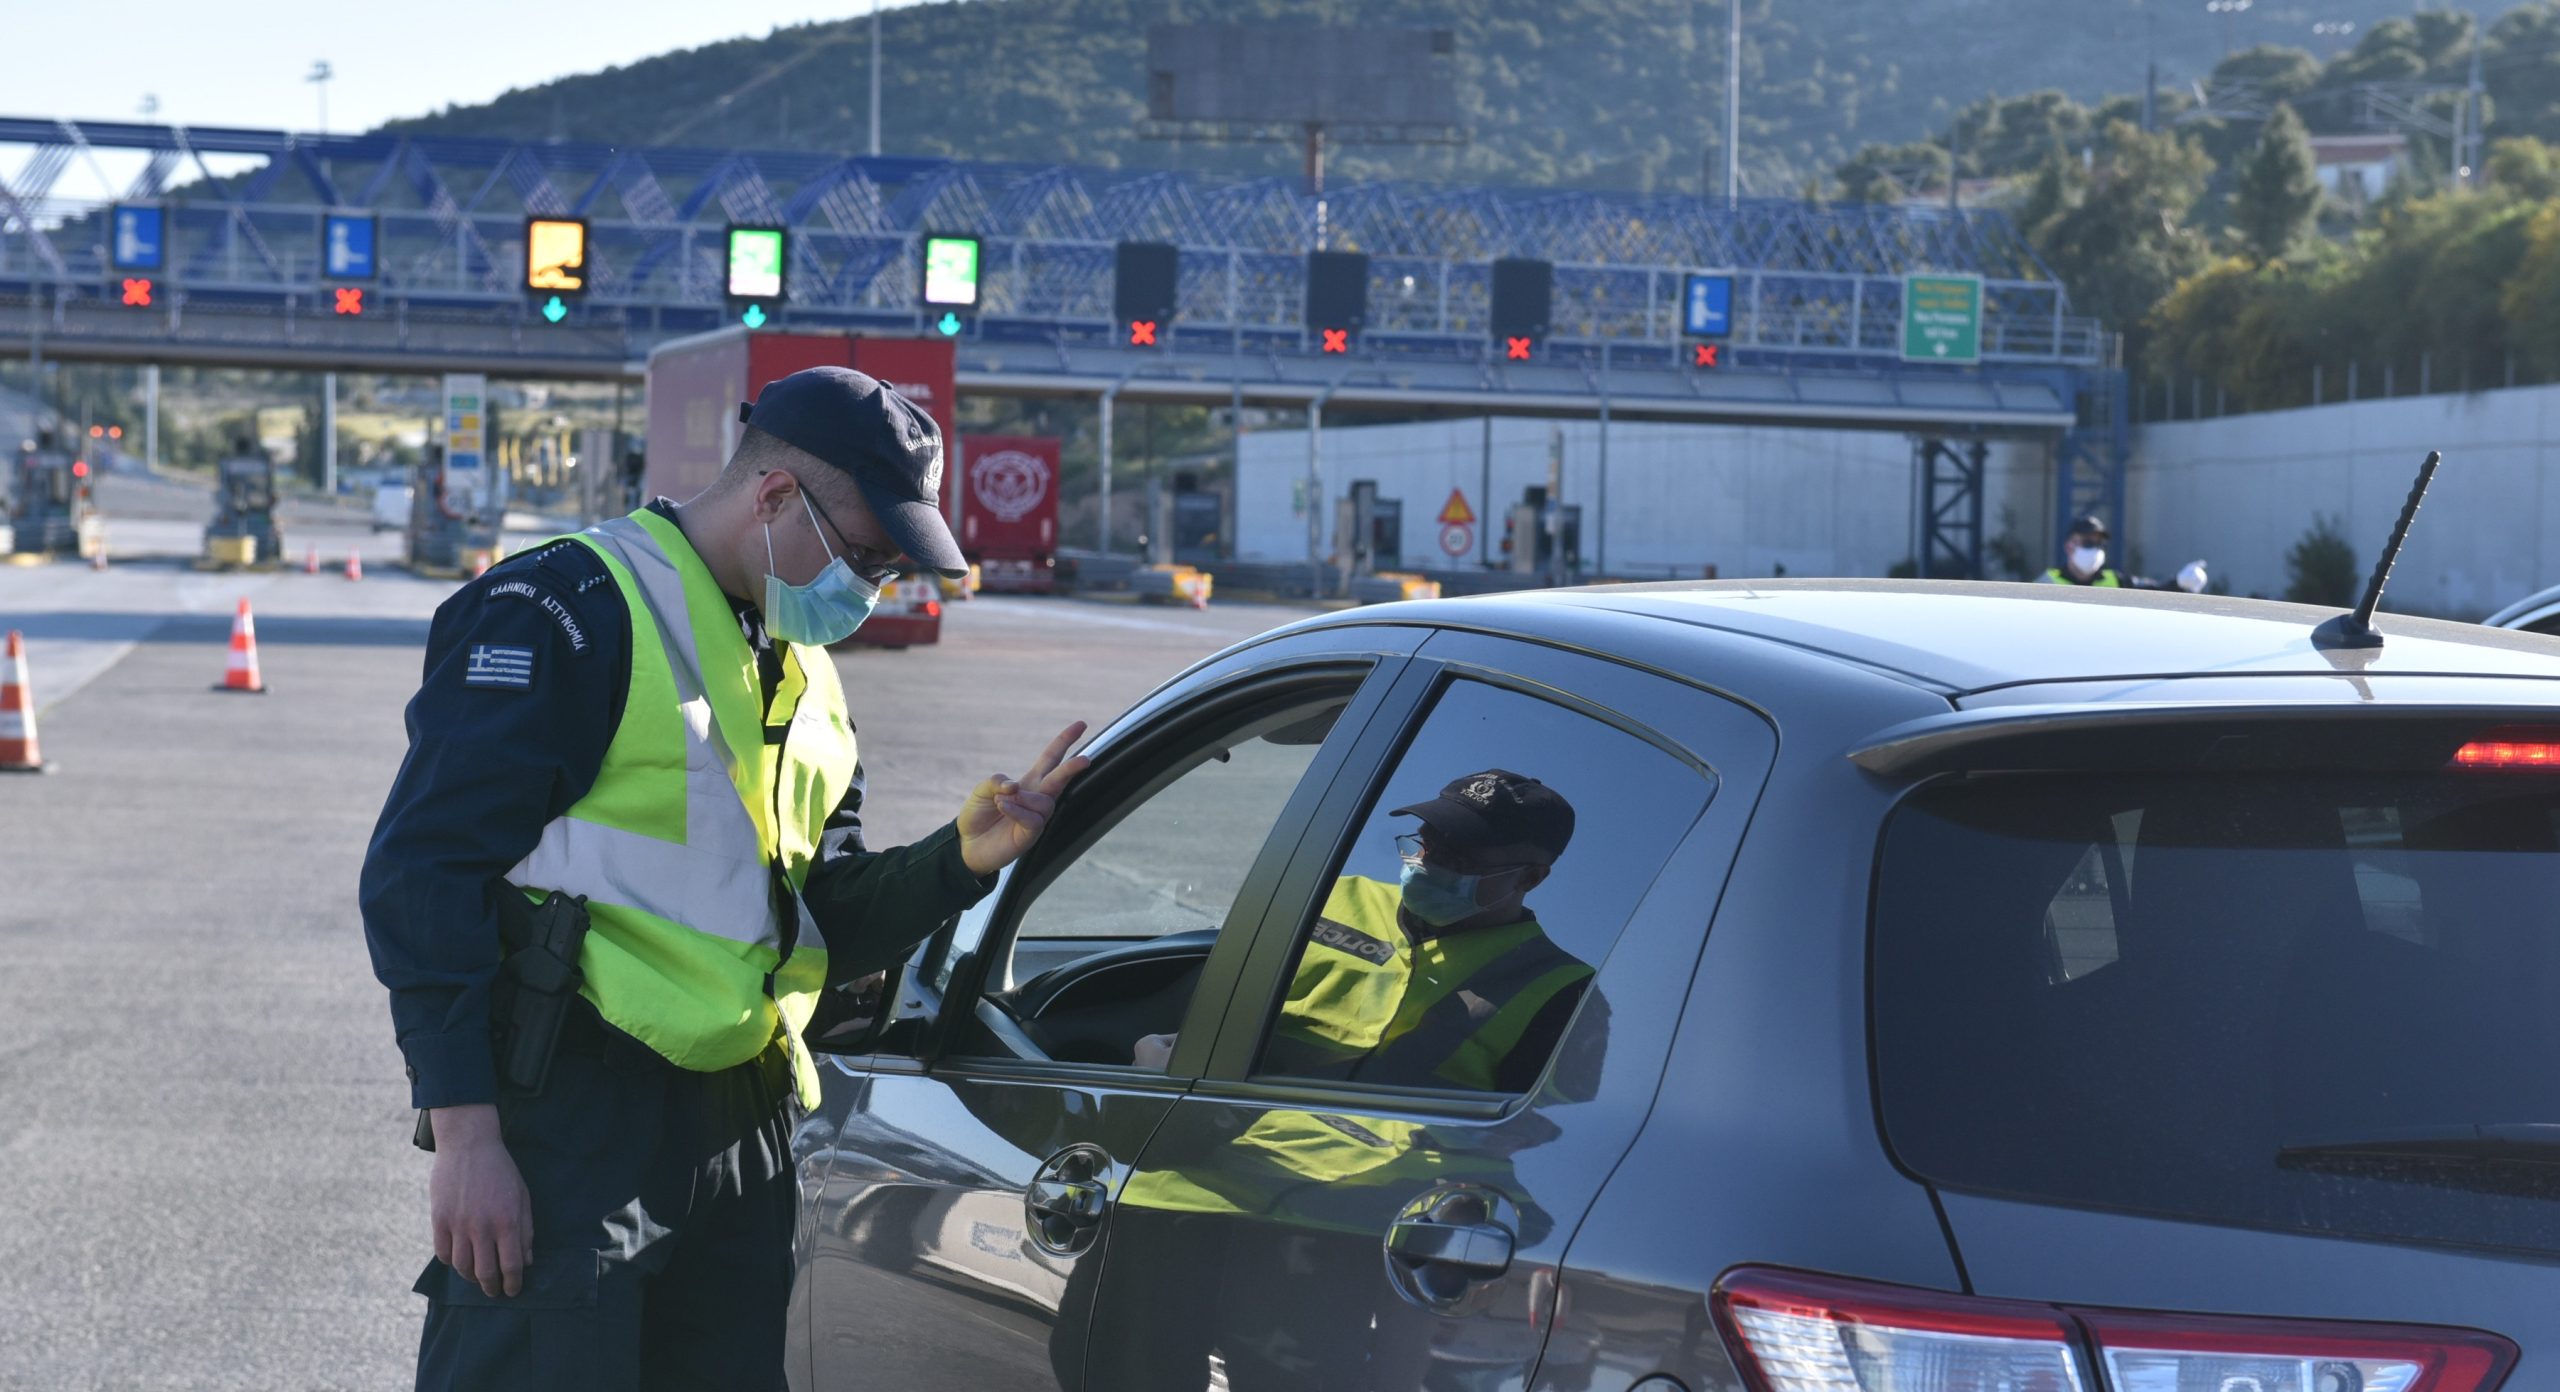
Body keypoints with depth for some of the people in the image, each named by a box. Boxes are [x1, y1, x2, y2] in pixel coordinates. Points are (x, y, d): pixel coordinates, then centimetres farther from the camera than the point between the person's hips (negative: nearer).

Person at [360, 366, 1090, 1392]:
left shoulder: (801, 673, 18)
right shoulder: (571, 612, -10)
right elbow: (423, 875, -14)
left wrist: (964, 860, -2)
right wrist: (465, 1134, -19)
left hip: (742, 1124, 8)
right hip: (573, 1121, -8)